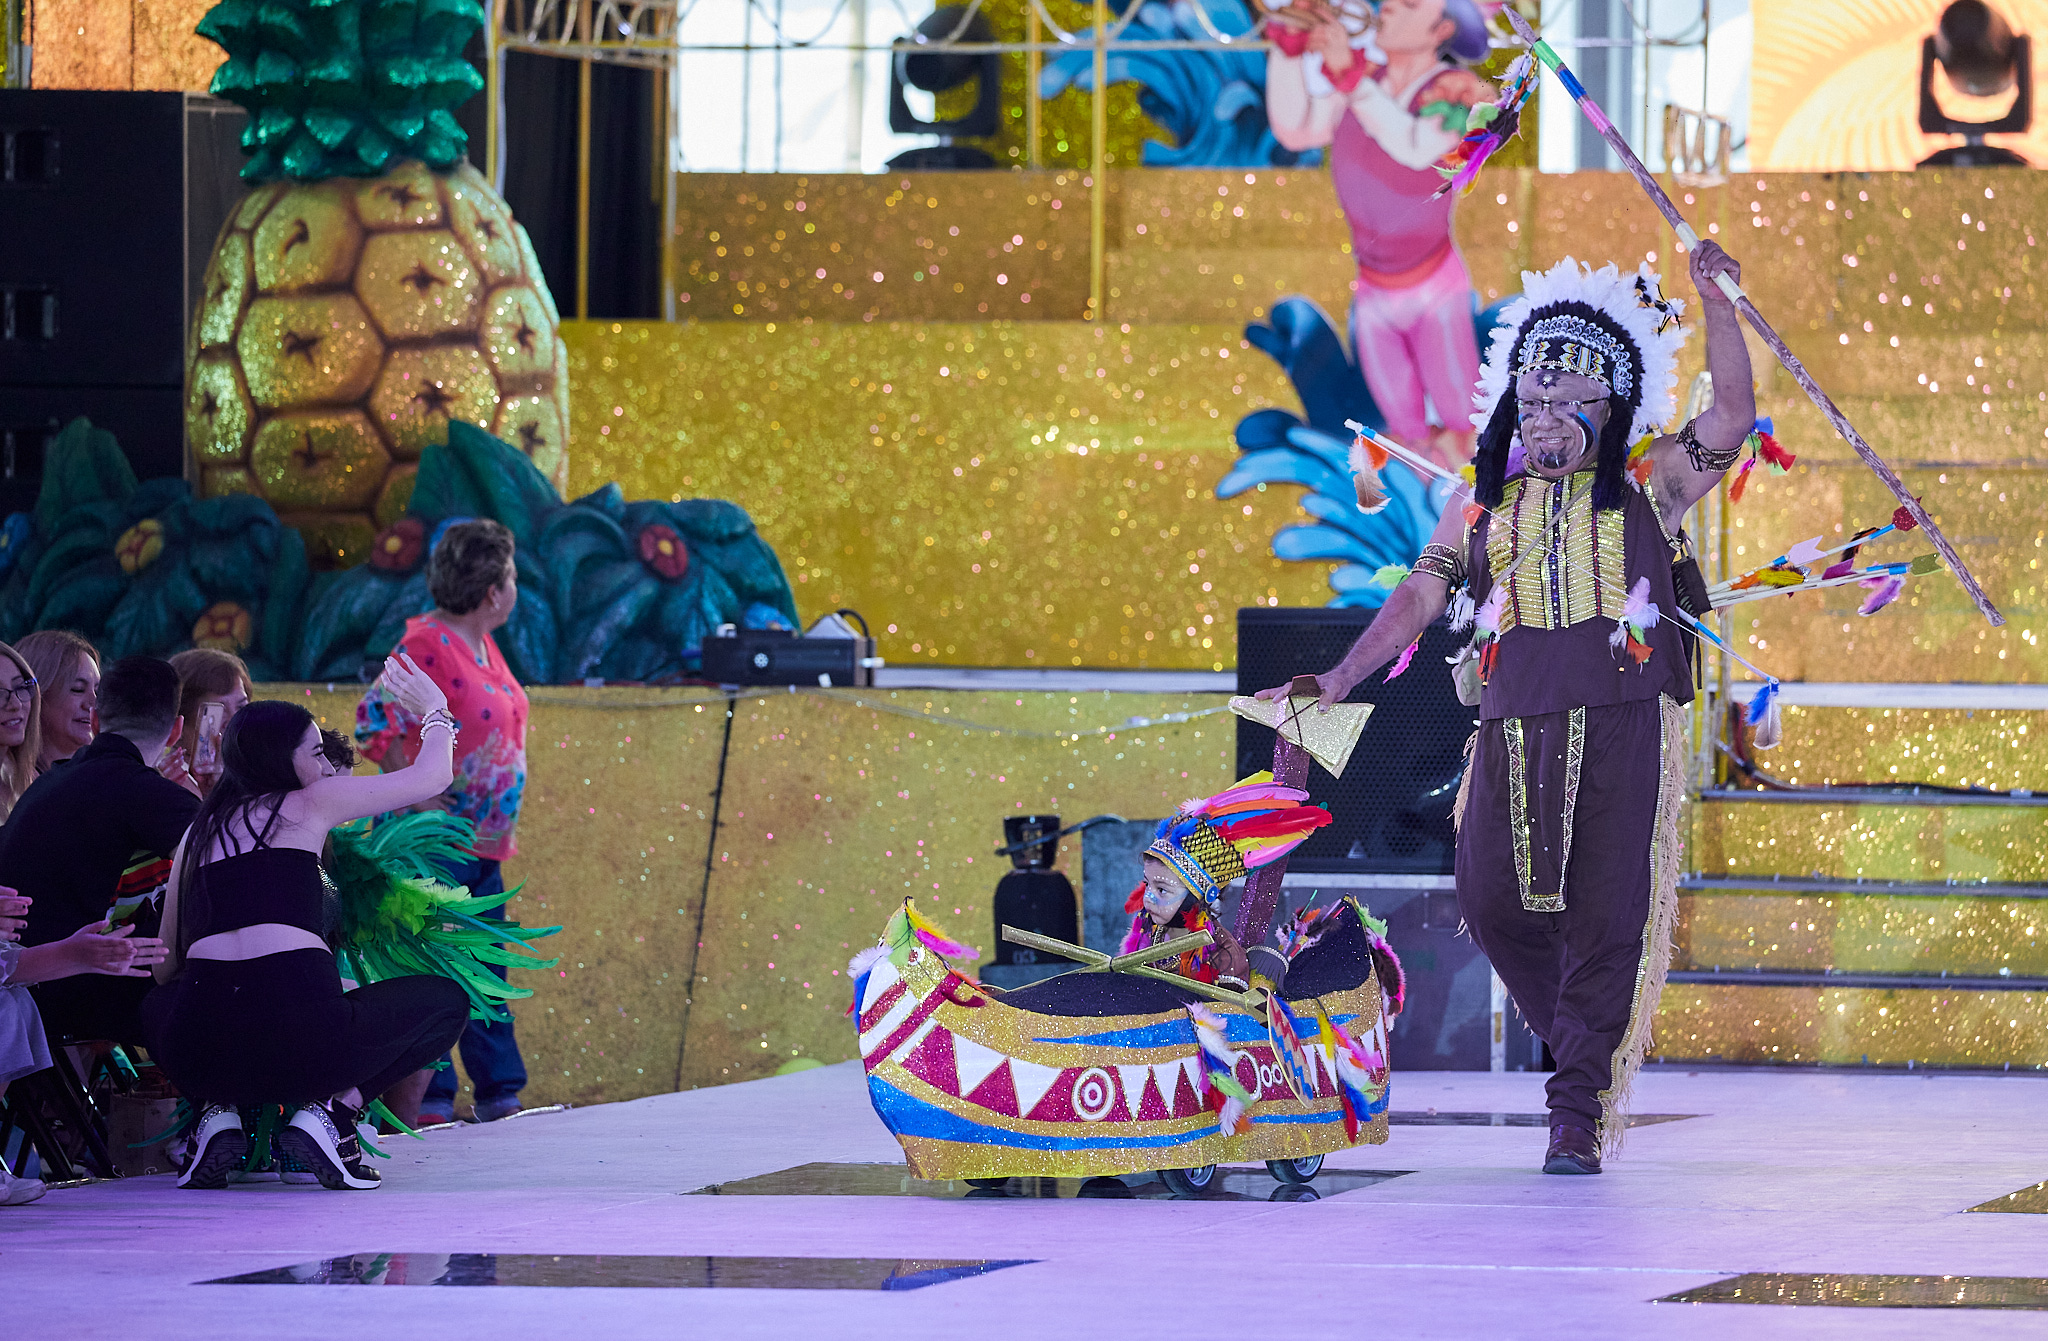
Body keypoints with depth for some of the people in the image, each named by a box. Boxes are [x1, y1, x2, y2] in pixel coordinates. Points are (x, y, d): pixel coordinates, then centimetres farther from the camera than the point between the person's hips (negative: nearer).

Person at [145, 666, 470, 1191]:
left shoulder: (200, 832, 22)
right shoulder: (311, 803, 10)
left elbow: (166, 965, 24)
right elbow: (432, 776, 18)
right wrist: (435, 714, 39)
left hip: (201, 1056, 4)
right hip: (304, 1036, -4)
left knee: (158, 1005, 41)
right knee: (446, 1001, 21)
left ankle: (217, 1112, 11)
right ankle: (332, 1109, 0)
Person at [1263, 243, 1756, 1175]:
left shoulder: (1646, 487, 10)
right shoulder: (1486, 507, 17)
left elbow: (1731, 416, 0)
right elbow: (1418, 598, 15)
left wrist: (1716, 303, -8)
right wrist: (1336, 683, 7)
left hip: (1622, 718, -3)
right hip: (1516, 725, 3)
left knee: (1604, 911, -7)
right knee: (1491, 897, -5)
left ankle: (1580, 1114, -2)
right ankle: (1583, 1041, 20)